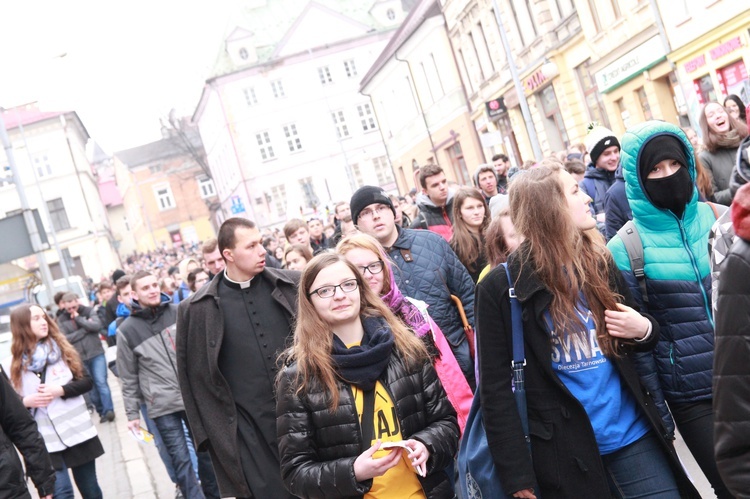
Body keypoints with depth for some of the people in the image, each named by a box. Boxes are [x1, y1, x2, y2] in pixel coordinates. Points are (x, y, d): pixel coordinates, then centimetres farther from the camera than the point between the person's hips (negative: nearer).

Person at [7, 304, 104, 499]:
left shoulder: (63, 349, 3)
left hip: (77, 431, 2)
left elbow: (86, 381, 1)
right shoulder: (12, 365, -2)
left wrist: (61, 390, -14)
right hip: (45, 441, -2)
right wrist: (26, 402, -17)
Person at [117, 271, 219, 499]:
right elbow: (129, 378, 3)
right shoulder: (127, 331, -2)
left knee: (207, 451, 12)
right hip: (162, 406, -2)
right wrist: (132, 414, 3)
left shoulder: (177, 312, 3)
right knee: (181, 460, -3)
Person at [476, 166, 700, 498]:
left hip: (633, 435, 5)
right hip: (564, 453, -4)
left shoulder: (600, 263, 5)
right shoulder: (501, 286, -11)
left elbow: (643, 330, 19)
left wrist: (645, 330, -6)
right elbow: (496, 389, -11)